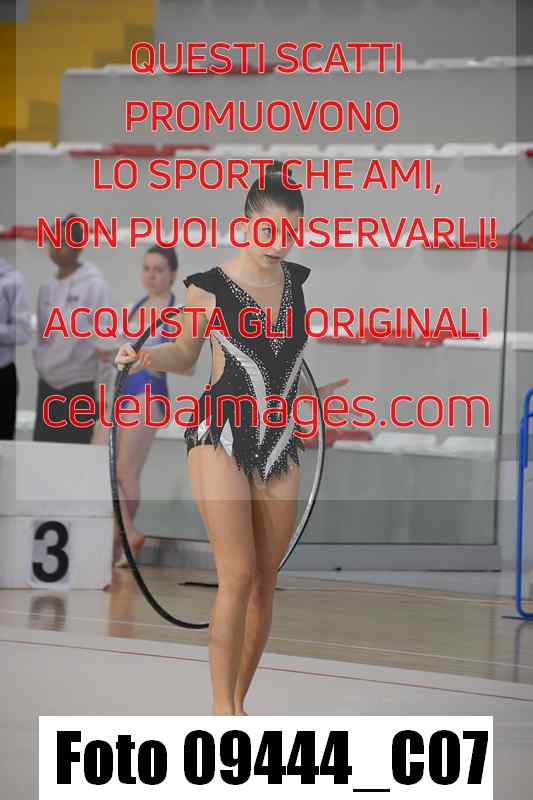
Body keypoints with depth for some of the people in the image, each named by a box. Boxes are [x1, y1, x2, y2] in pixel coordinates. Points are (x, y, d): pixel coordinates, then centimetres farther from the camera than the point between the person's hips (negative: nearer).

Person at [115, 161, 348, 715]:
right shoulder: (209, 288, -6)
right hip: (220, 439, -5)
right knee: (238, 577, -16)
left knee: (265, 584, 5)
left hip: (279, 446, 5)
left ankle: (238, 701, 17)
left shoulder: (297, 280, 7)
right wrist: (144, 357, -11)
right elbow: (184, 355, 7)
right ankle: (223, 709, -10)